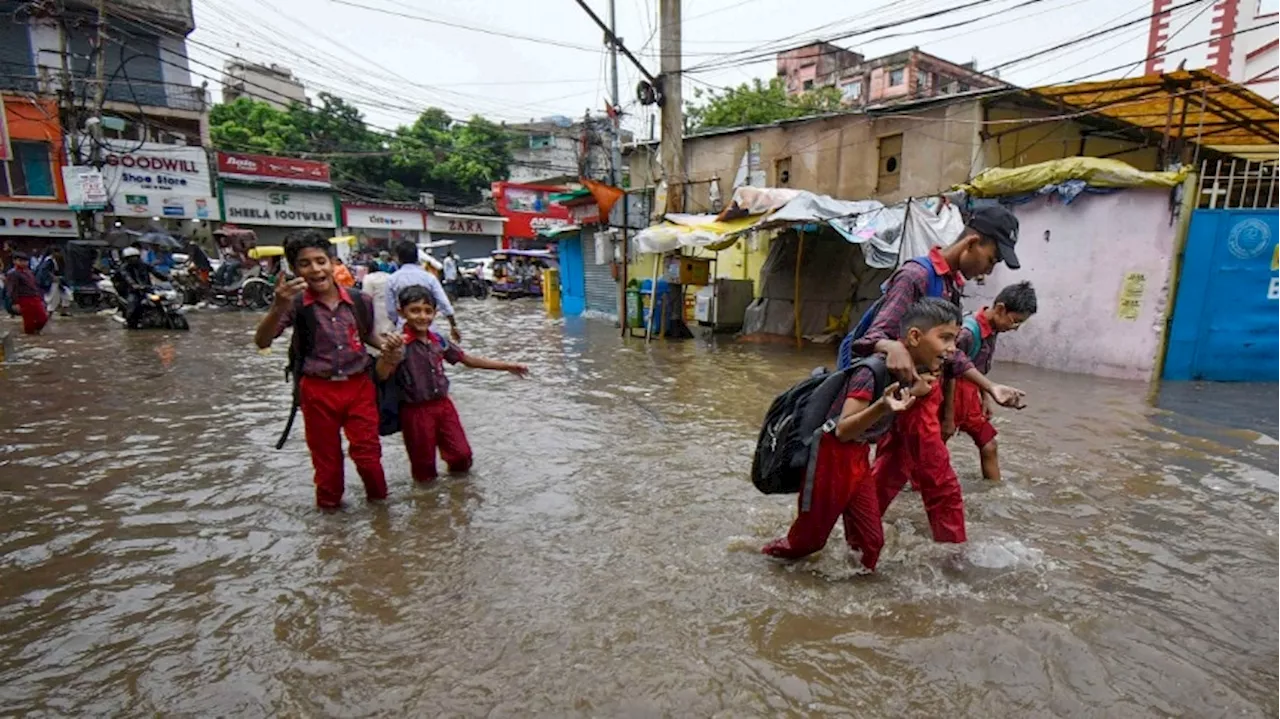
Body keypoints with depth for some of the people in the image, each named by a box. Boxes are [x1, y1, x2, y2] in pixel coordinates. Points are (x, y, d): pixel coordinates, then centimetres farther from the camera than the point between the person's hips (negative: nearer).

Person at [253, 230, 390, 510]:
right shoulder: (295, 305, -11)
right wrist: (278, 307, -39)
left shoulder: (359, 301, -4)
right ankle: (329, 504, 37)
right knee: (326, 456, 15)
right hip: (318, 391, -1)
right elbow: (262, 342, -22)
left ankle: (378, 498, 31)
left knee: (367, 452, 7)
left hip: (359, 386, 1)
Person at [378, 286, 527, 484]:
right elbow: (382, 375, -31)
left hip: (443, 405, 5)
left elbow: (469, 360, 8)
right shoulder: (400, 344, -18)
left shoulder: (438, 341, -1)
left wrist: (506, 366, 7)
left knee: (462, 454, 13)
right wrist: (387, 353, -54)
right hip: (416, 411, -5)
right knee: (423, 462, 11)